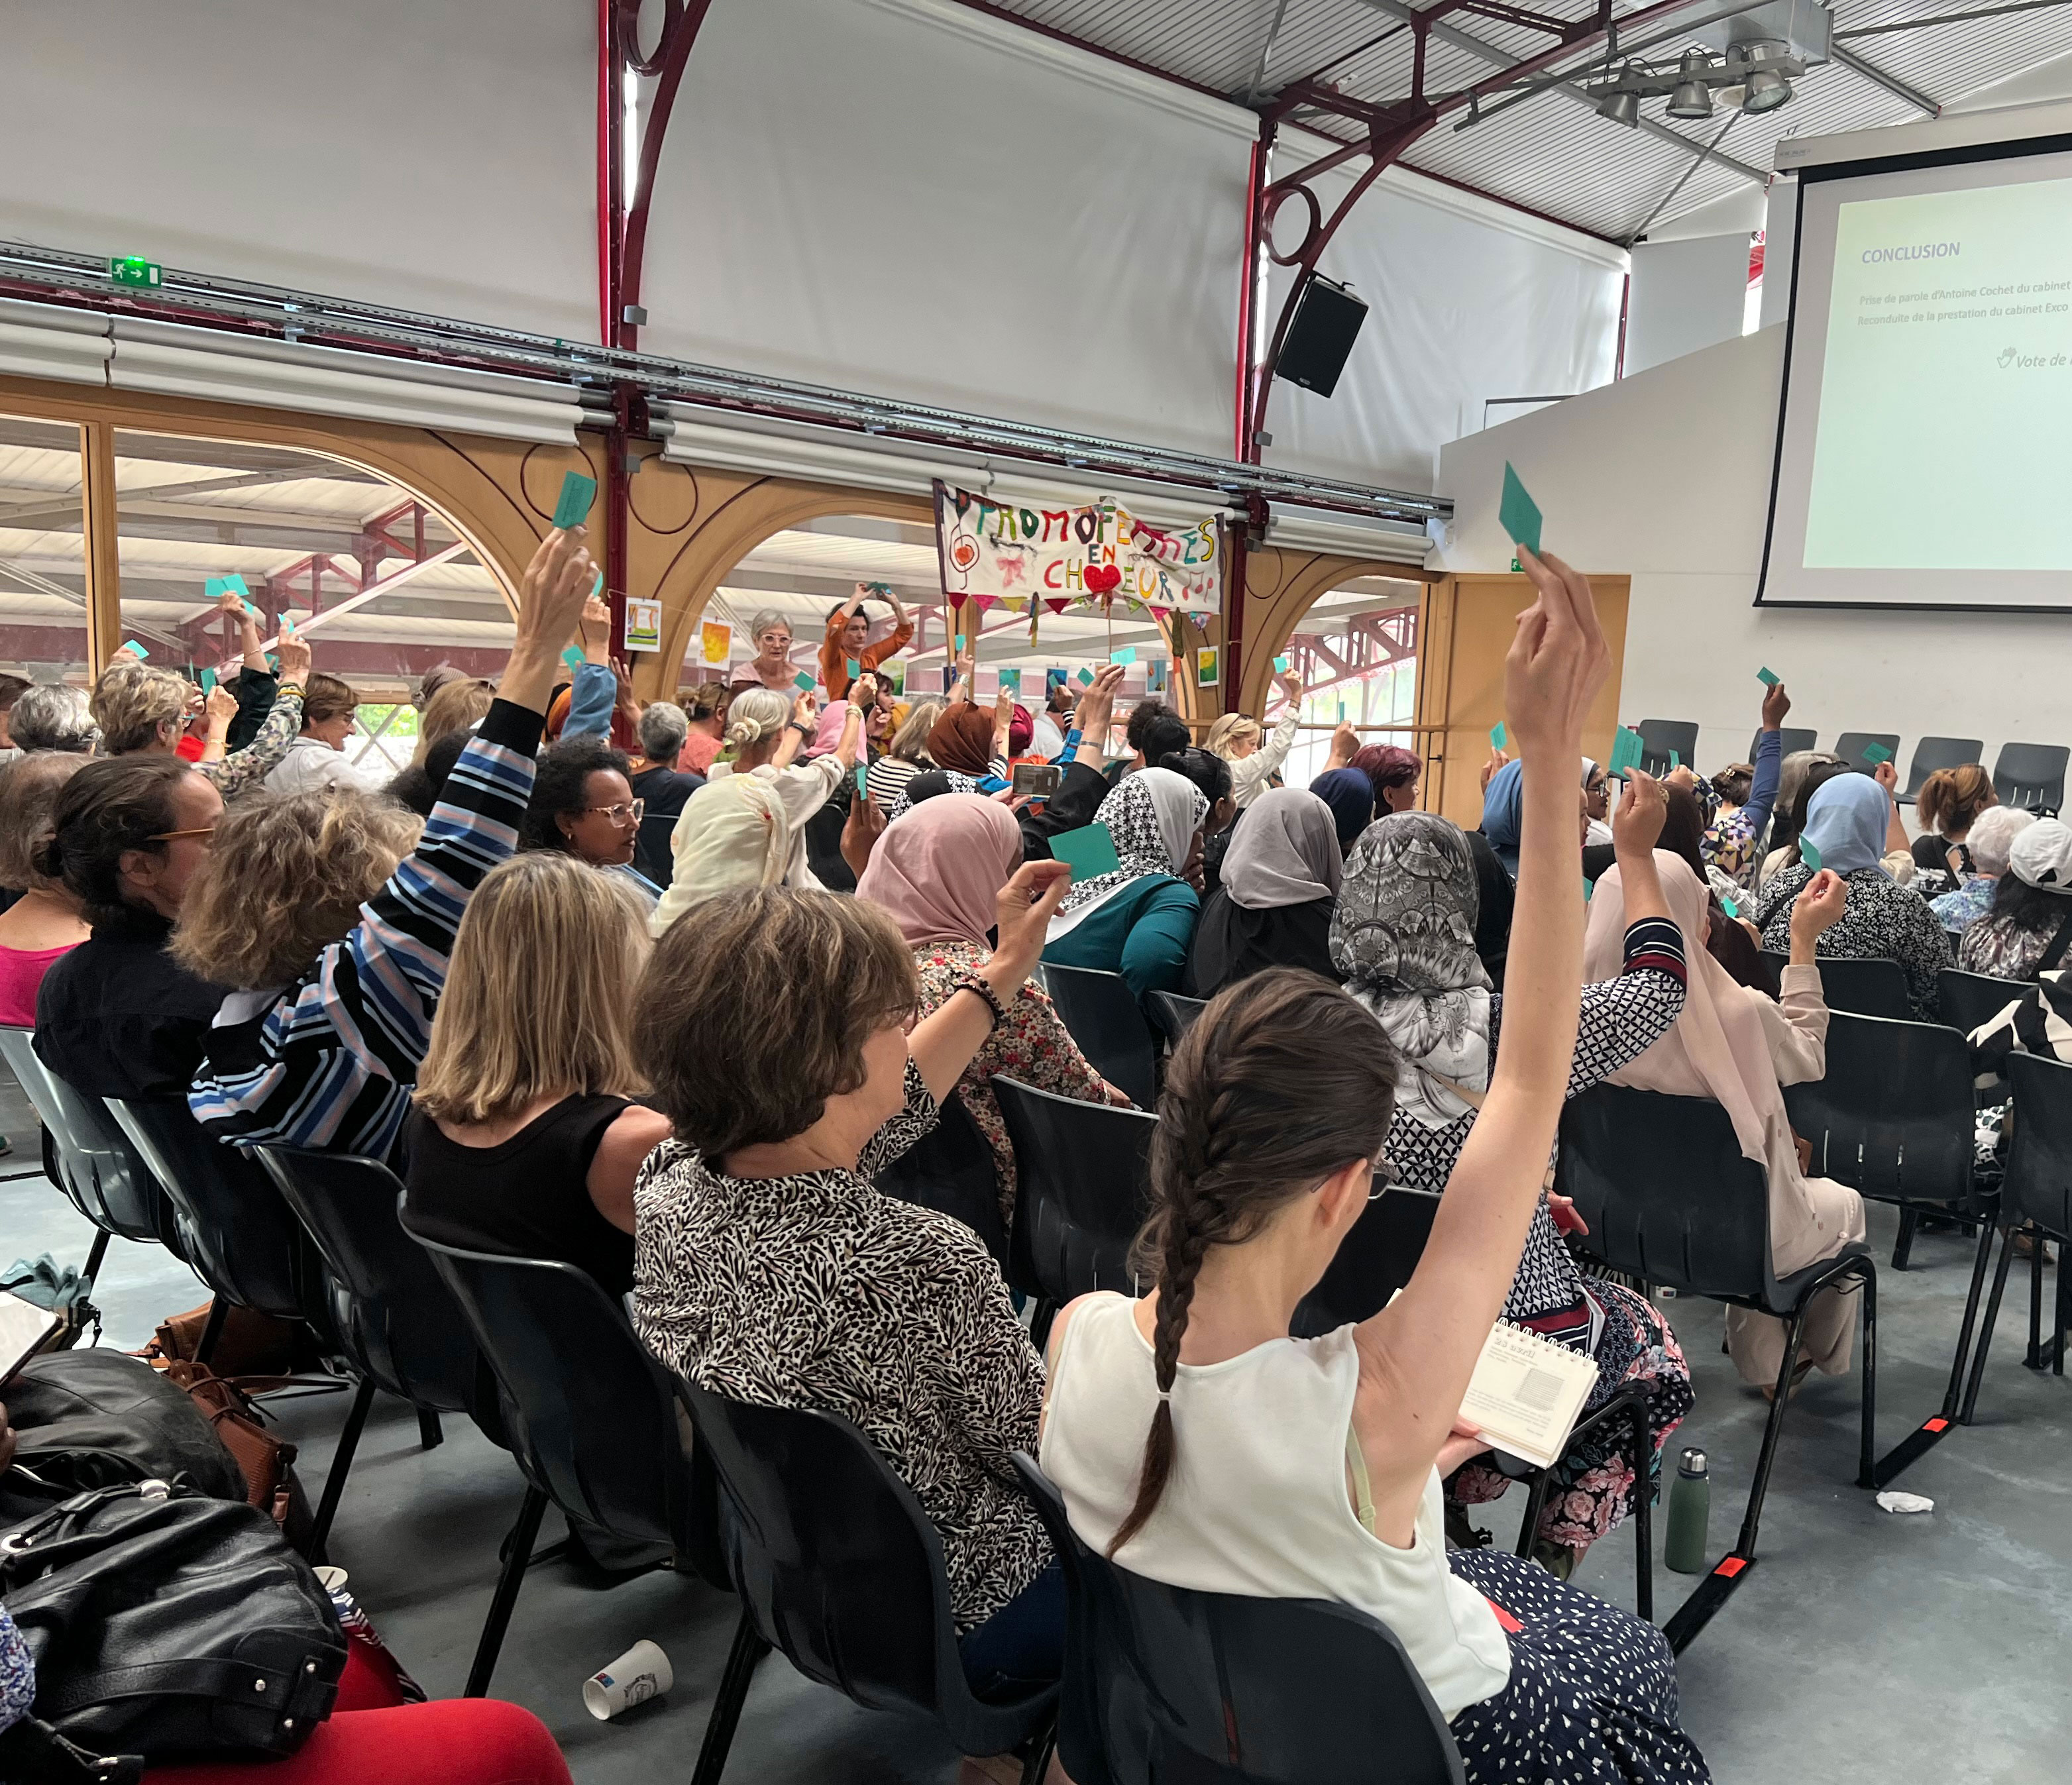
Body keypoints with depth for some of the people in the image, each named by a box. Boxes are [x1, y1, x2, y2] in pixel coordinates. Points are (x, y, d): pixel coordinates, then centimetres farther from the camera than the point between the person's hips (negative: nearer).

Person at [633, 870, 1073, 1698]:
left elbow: (885, 1111, 2)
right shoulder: (924, 1265, -39)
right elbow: (1034, 1445, -20)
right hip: (950, 1616, -6)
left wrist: (1003, 971, 7)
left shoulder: (669, 1186, -16)